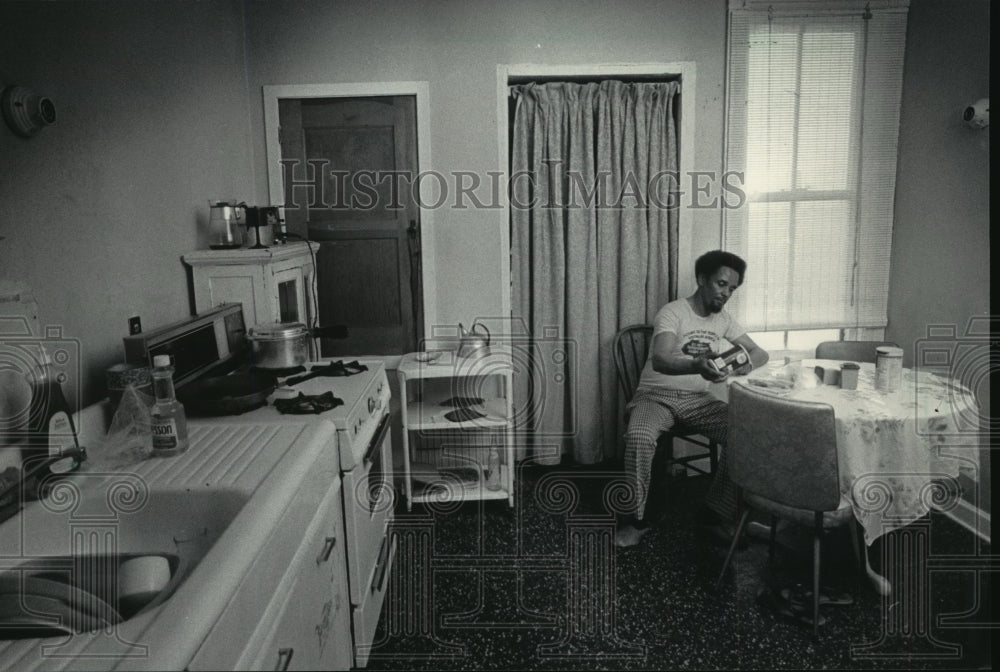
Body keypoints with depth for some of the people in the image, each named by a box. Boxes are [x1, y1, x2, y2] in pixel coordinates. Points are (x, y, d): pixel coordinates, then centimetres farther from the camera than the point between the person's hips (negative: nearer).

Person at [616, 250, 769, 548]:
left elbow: (759, 352, 9)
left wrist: (746, 364, -18)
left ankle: (719, 511, -4)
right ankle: (636, 518, -15)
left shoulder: (723, 319, 9)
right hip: (657, 394, -5)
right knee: (638, 437, -36)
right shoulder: (672, 312, -13)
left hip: (698, 398, 5)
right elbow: (660, 360, -30)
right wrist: (697, 365, -52)